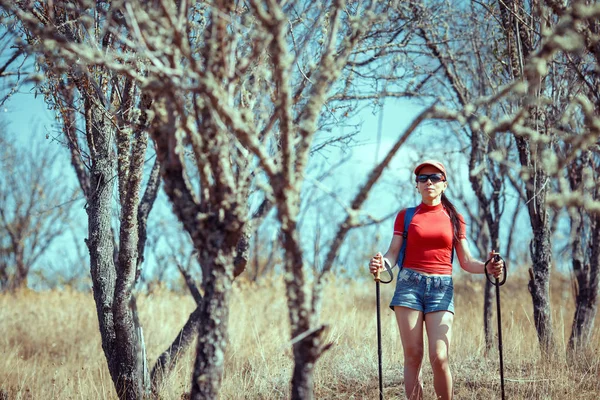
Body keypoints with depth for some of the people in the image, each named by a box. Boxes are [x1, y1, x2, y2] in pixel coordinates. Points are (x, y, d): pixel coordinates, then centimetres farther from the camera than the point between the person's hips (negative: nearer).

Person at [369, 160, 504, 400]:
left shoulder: (454, 218, 13)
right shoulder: (406, 216, 11)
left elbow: (466, 261, 9)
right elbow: (393, 252, 3)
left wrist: (487, 267, -11)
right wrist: (382, 263, -20)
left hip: (442, 287, 0)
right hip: (409, 283, 0)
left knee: (439, 358, -12)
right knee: (413, 356, -4)